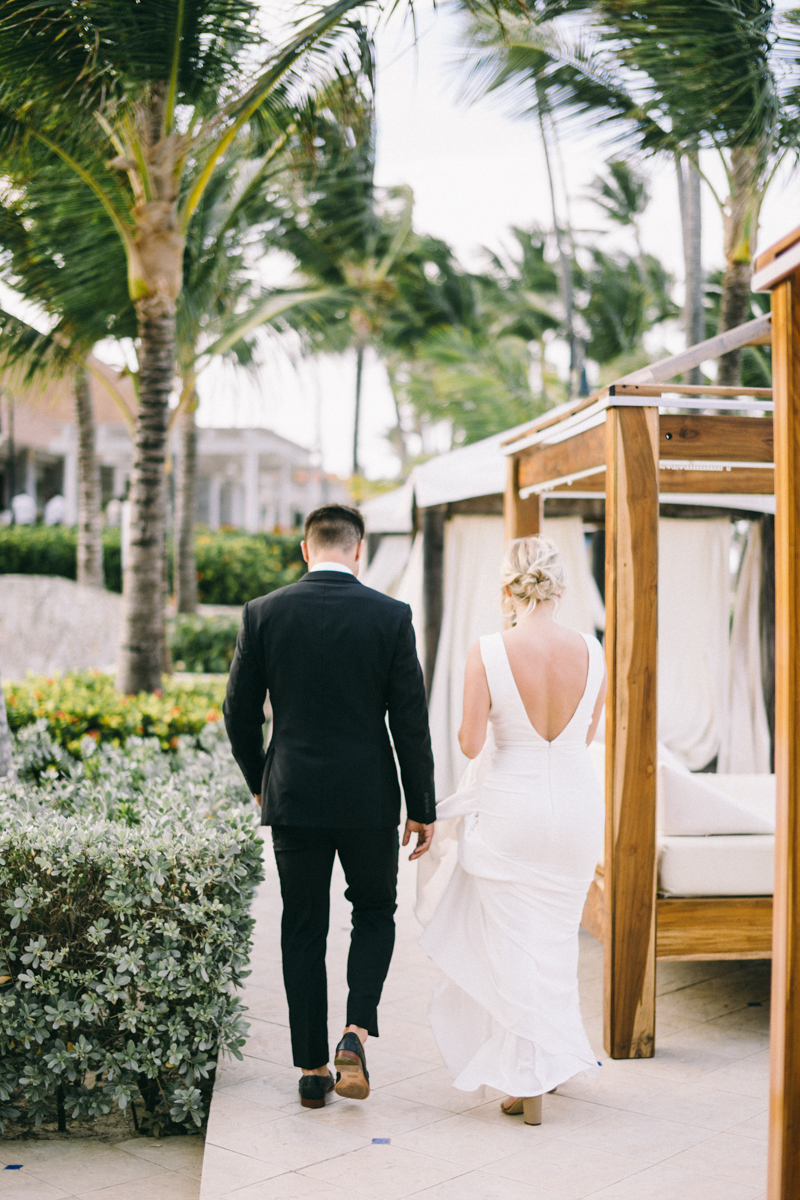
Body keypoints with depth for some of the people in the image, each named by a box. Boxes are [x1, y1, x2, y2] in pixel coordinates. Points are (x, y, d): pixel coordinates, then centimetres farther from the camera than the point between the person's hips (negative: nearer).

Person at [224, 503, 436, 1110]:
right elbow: (411, 721, -6)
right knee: (375, 912, 19)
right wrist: (422, 808, 2)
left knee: (303, 931, 11)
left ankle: (313, 1069, 16)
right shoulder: (391, 616, -7)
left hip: (293, 796, 1)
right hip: (369, 797, -1)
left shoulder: (263, 613, -3)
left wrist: (259, 782, 18)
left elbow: (240, 712, 2)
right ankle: (356, 1032, 1)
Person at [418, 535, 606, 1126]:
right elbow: (588, 734, 8)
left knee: (513, 943, 8)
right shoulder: (591, 651, -5)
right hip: (577, 803, 4)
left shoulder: (488, 652, -16)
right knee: (558, 935, 23)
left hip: (509, 806, -4)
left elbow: (471, 744, -13)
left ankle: (528, 1085, 12)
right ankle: (557, 1055, 36)